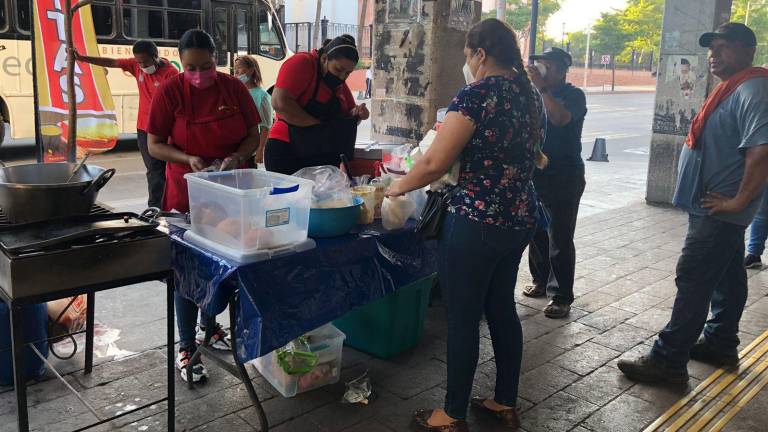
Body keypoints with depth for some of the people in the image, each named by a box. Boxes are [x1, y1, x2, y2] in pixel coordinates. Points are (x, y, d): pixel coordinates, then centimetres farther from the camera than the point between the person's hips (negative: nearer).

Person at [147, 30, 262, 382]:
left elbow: (253, 136, 2)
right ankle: (186, 347, 14)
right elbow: (155, 145, -6)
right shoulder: (170, 92, -10)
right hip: (187, 192, -3)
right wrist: (188, 159, -23)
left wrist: (236, 158, -18)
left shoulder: (234, 88, -3)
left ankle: (210, 325, 36)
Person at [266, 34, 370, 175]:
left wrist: (357, 114, -1)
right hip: (287, 154, -7)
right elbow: (280, 102, -23)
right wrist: (318, 125, -20)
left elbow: (346, 117, 22)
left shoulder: (339, 83, 14)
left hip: (325, 158, 7)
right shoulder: (302, 63, -9)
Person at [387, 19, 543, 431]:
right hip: (521, 218, 8)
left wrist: (399, 186, -1)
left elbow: (434, 164, -18)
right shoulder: (530, 95, 9)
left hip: (476, 222, -8)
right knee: (502, 307, 19)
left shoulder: (476, 94, -15)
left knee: (463, 318, 4)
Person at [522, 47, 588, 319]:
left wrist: (542, 87, -23)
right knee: (536, 233, 13)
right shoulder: (534, 94, 10)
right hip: (536, 174, 6)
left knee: (560, 240, -4)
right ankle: (541, 281, 29)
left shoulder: (573, 95, -5)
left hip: (564, 178, -6)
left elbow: (560, 118, -26)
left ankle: (562, 296, 4)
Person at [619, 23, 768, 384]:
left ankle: (668, 360, -2)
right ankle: (720, 344, 32)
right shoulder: (733, 88, 15)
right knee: (726, 277, 18)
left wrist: (739, 201, -23)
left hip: (718, 211, -10)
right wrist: (730, 203, 18)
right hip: (716, 209, 10)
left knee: (694, 281, -7)